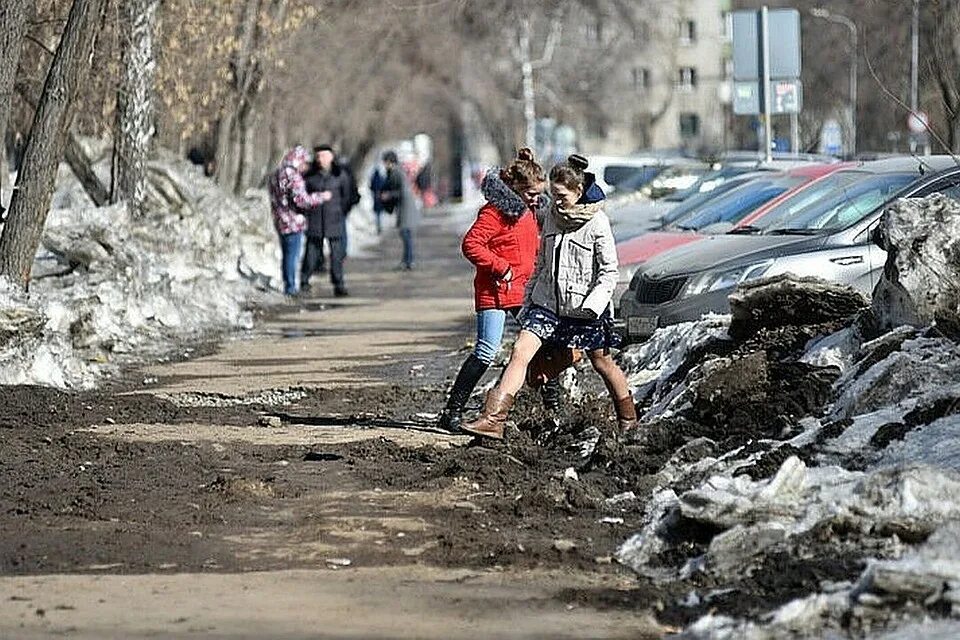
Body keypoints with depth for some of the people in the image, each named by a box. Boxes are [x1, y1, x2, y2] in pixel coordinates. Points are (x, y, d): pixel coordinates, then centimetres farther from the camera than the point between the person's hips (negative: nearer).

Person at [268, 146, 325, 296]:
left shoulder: (276, 175, 13)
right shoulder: (293, 177, -17)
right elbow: (301, 200, -22)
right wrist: (321, 197, -11)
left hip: (280, 222, 9)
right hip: (293, 223, -9)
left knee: (286, 255, 15)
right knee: (292, 256, -3)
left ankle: (287, 286, 21)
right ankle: (291, 287, -1)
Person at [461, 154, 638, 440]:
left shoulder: (597, 223, -10)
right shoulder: (553, 218, 6)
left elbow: (609, 272, -10)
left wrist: (592, 306, -21)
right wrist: (528, 302, 16)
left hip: (583, 307, -4)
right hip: (547, 302, 4)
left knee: (602, 364, 11)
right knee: (520, 352, -12)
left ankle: (628, 419, 32)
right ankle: (493, 419, -19)